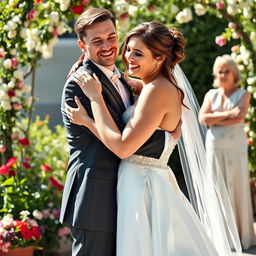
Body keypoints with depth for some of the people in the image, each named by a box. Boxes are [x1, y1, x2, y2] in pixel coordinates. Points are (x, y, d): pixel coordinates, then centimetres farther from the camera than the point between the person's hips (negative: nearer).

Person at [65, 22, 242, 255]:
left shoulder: (158, 90, -18)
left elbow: (122, 147, -22)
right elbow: (121, 141, 10)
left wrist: (95, 97, -17)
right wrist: (86, 120, 0)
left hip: (142, 186, -9)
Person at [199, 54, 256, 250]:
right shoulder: (211, 95, 11)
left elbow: (239, 117, -13)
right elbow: (203, 118, -4)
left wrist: (215, 118, -6)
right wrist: (227, 114, -8)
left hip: (235, 147, -2)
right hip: (214, 147, 3)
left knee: (237, 188, -2)